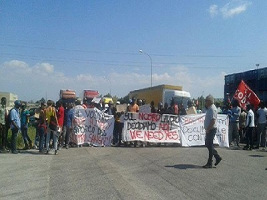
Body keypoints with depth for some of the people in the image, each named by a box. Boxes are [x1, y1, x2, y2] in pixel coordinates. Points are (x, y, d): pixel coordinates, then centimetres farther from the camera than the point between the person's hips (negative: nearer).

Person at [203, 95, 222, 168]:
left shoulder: (212, 109, -18)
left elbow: (213, 121, -25)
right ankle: (217, 157, 26)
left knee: (210, 145, -2)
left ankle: (209, 163, 7)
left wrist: (208, 129, -22)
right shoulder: (209, 108, 14)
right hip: (209, 130, 10)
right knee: (207, 144, 16)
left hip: (211, 130, -10)